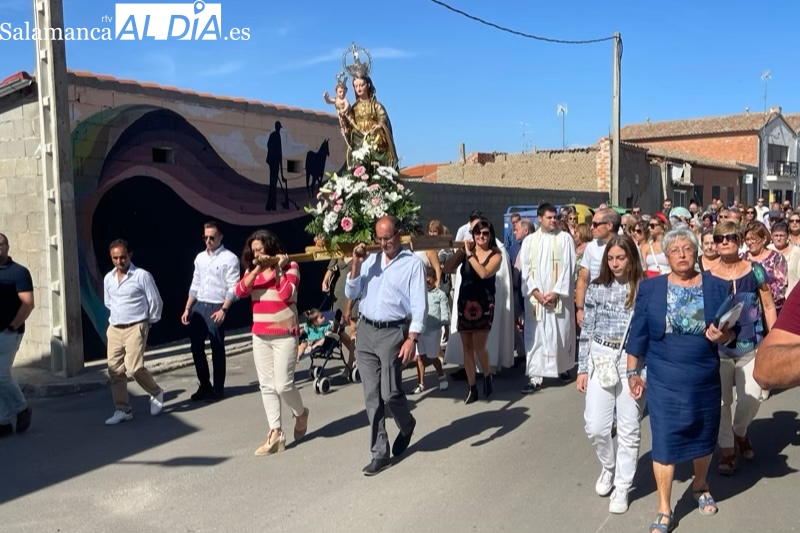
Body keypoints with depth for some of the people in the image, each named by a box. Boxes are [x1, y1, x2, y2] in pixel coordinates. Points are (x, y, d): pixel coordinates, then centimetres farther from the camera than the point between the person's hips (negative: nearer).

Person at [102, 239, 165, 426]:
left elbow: (156, 302, -5)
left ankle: (156, 393, 13)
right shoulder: (108, 278, 9)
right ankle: (123, 410, 14)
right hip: (114, 329, 6)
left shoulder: (142, 275, -10)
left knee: (135, 368, -15)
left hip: (135, 328, -6)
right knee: (115, 371, 4)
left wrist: (149, 323, 3)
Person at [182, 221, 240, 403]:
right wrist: (187, 309, 10)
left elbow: (233, 288, -12)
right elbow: (195, 285, 16)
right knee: (196, 348, 10)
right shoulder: (200, 257, 13)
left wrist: (223, 310, -21)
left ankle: (218, 388, 15)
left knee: (217, 350, 3)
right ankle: (204, 385, 25)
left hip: (215, 308, -6)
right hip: (198, 307, 6)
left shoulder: (230, 258, -7)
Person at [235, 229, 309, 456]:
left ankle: (300, 413, 23)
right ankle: (276, 434, 12)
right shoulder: (252, 269, 10)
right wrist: (256, 270, -15)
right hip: (260, 336, 5)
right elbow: (240, 291, -6)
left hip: (284, 335, -5)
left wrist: (279, 268, -14)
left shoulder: (290, 266, -4)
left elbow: (286, 294, -19)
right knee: (267, 386, 5)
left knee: (283, 384, -7)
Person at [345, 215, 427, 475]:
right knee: (372, 395, 5)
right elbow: (351, 294, 9)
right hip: (365, 331, 5)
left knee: (390, 392, -4)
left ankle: (407, 425, 30)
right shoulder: (370, 260, 10)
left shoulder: (413, 263, -5)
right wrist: (356, 264, -3)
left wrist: (411, 339, -18)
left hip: (393, 332, -5)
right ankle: (380, 453, 14)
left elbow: (419, 305, -9)